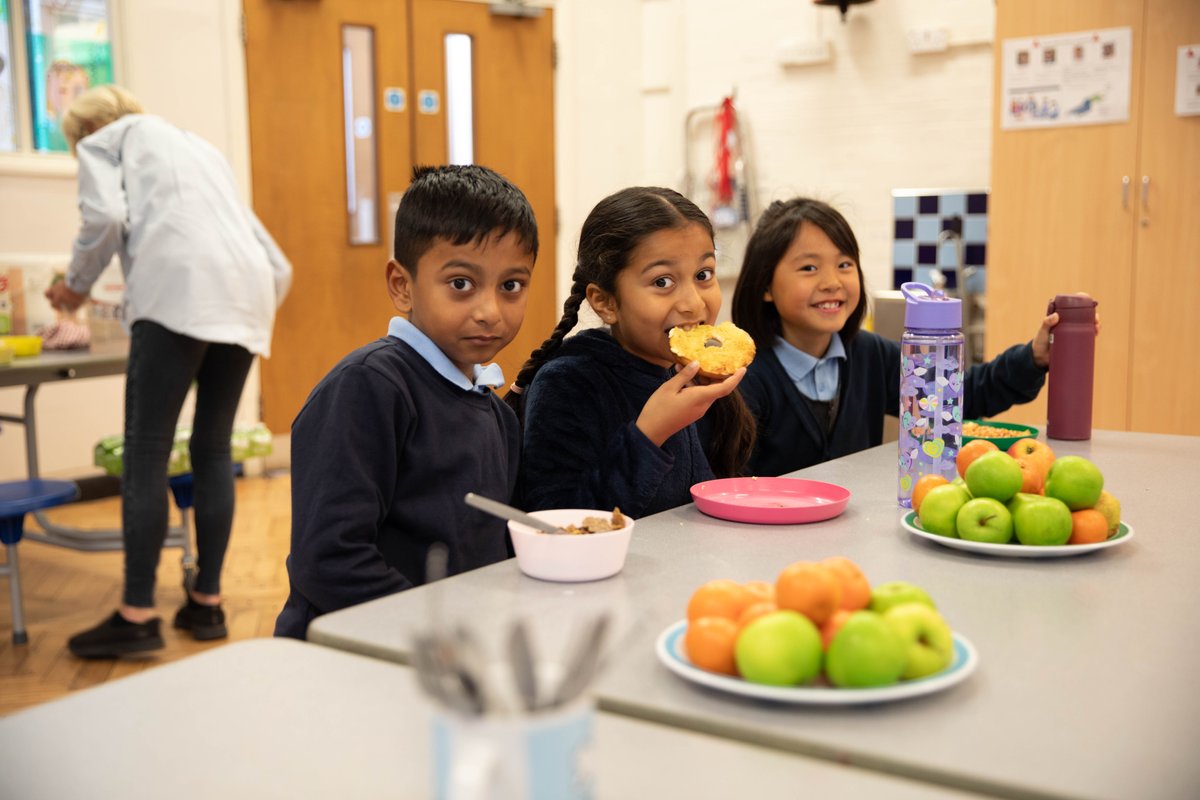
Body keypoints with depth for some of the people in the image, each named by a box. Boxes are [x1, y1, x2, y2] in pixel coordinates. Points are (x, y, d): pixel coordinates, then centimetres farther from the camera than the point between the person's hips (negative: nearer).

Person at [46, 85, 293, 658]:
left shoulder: (103, 140, 20)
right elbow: (279, 266, 28)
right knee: (213, 449, 12)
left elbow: (106, 215, -4)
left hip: (179, 290, -6)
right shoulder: (199, 148, 37)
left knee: (146, 451, -3)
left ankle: (137, 616, -3)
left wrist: (77, 284, 11)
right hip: (247, 294, 7)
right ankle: (206, 602, 15)